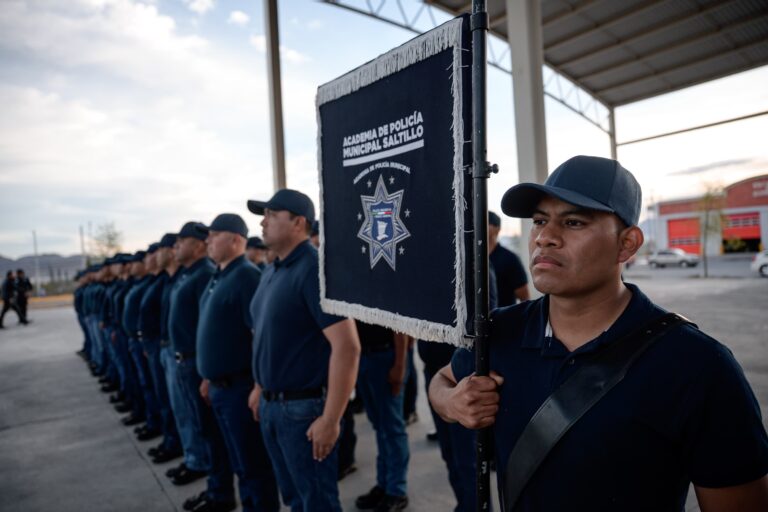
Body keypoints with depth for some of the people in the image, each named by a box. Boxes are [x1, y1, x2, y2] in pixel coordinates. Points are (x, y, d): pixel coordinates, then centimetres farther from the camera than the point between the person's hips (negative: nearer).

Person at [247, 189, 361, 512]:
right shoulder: (271, 271, 8)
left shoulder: (315, 269, -19)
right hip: (271, 404, 8)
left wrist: (331, 419, -23)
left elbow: (347, 346, -25)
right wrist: (260, 387, 18)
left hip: (305, 406, -8)